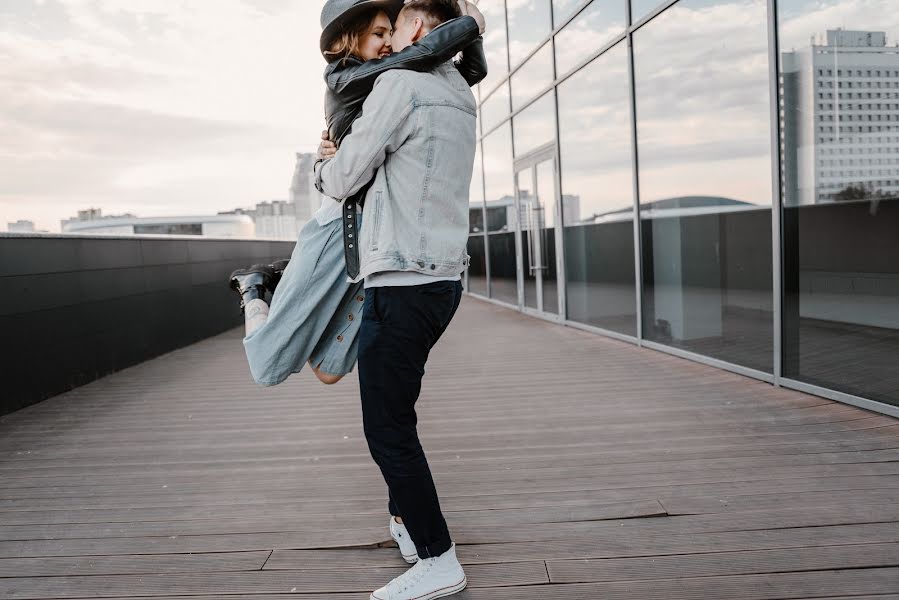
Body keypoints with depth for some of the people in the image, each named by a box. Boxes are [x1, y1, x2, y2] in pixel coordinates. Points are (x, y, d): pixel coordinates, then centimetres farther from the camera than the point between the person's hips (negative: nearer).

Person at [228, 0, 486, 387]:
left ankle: (283, 278, 28)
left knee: (328, 372, 5)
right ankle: (252, 286, 28)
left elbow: (475, 69, 19)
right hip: (342, 228, -6)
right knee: (269, 369, -1)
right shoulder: (341, 79, -3)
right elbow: (424, 53, -14)